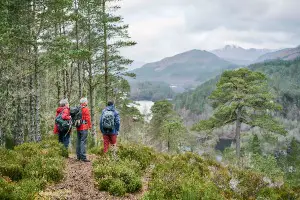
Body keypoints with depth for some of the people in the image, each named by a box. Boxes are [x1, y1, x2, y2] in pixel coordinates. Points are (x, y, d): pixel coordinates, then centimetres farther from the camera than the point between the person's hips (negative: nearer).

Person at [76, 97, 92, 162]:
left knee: (78, 142, 12)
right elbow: (88, 118, -11)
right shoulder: (86, 109, -9)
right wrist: (90, 125, -1)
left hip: (78, 128, 7)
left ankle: (78, 156, 17)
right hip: (84, 128, -7)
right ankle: (83, 157, -12)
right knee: (83, 142, -9)